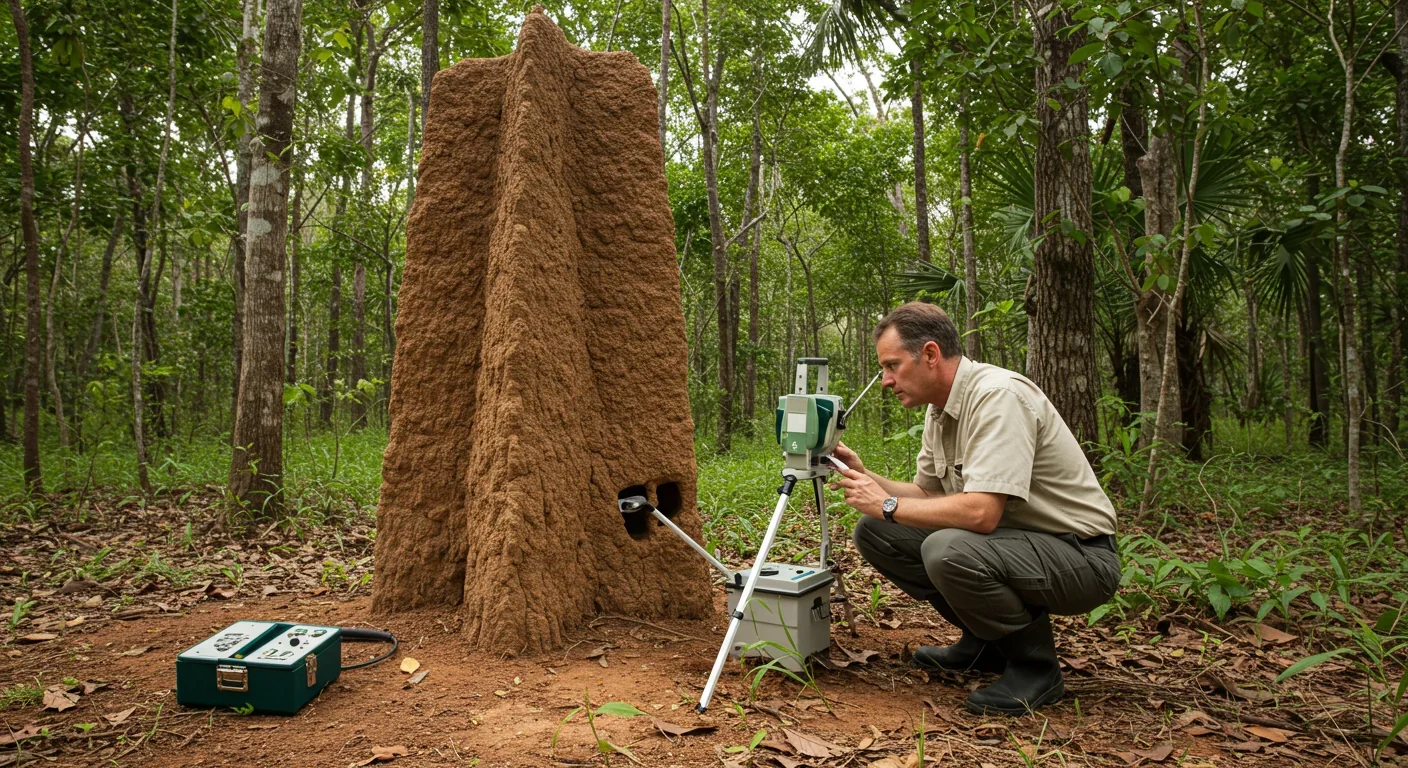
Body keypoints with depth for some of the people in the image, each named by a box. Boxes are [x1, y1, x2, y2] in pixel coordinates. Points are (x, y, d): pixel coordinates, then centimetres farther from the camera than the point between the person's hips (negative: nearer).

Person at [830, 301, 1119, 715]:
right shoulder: (940, 409, 5)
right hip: (1012, 539, 9)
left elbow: (981, 512, -33)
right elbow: (927, 493, 13)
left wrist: (889, 505, -22)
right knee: (874, 531, -1)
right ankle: (984, 642, 12)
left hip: (1079, 555, -9)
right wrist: (864, 475, -2)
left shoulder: (998, 395, -24)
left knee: (949, 549, -36)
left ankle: (1036, 665, -8)